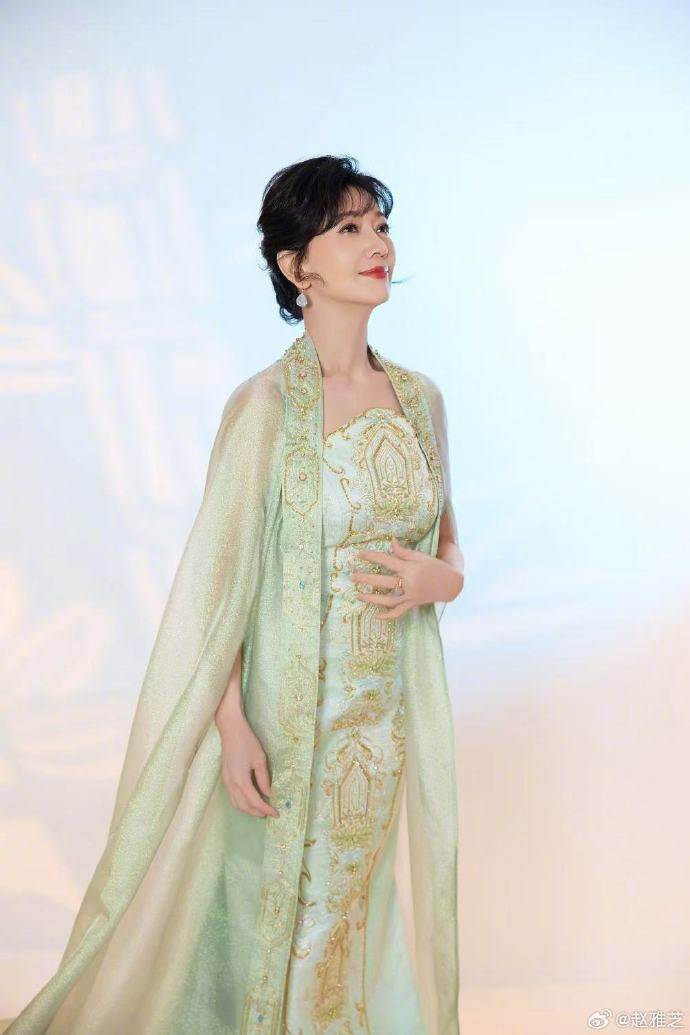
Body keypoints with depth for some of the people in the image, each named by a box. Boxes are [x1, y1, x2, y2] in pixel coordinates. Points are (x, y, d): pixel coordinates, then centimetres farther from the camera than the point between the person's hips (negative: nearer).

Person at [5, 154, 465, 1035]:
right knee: (275, 906, 8)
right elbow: (217, 574, -10)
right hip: (290, 705, -4)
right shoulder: (264, 405, -10)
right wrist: (232, 728, -14)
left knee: (380, 912, 13)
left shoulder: (419, 397, 4)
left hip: (396, 708, 5)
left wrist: (441, 577, -7)